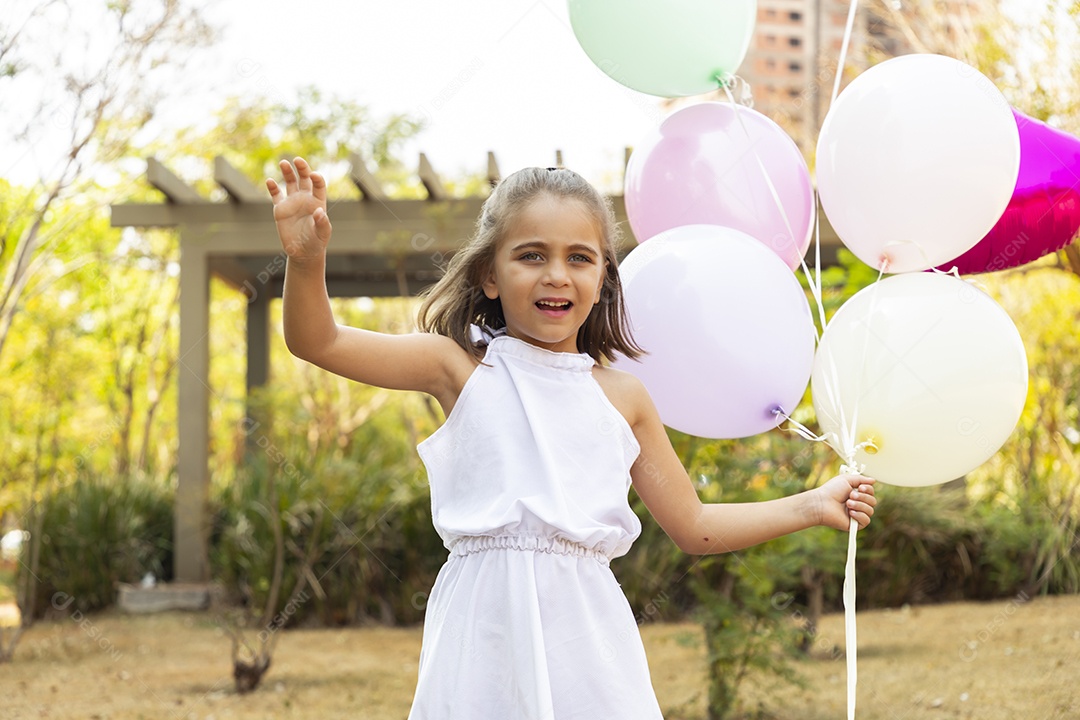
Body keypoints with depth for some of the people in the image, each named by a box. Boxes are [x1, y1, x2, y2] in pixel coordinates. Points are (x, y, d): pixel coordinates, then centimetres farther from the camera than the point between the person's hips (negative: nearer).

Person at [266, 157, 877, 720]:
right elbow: (318, 342, -5)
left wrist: (812, 506, 17)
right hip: (489, 626, -2)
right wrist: (306, 258, -24)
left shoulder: (621, 395, 11)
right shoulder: (462, 367, 3)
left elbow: (693, 526, 20)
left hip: (584, 632, 2)